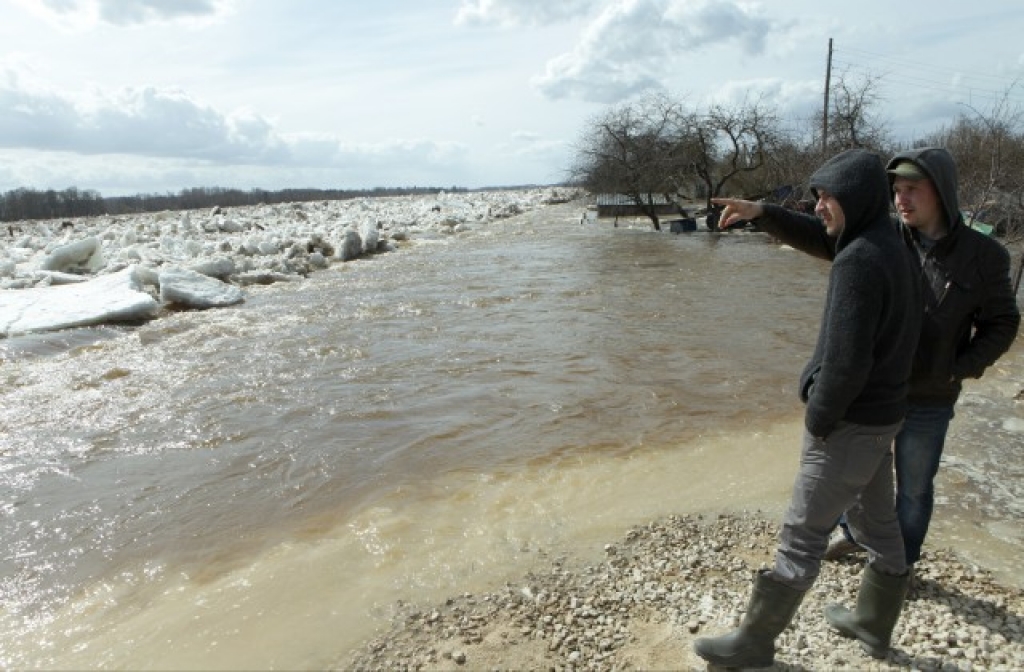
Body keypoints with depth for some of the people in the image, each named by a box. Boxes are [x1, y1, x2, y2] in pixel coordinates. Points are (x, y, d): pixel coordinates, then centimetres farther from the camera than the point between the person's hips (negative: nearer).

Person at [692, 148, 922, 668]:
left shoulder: (859, 260, -25)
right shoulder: (888, 246, 5)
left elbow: (845, 361, -28)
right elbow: (817, 237, 18)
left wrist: (817, 418, -13)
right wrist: (762, 214, 3)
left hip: (849, 424, -9)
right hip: (881, 416, 10)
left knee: (800, 540, 2)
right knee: (878, 524, 22)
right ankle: (874, 625, 41)